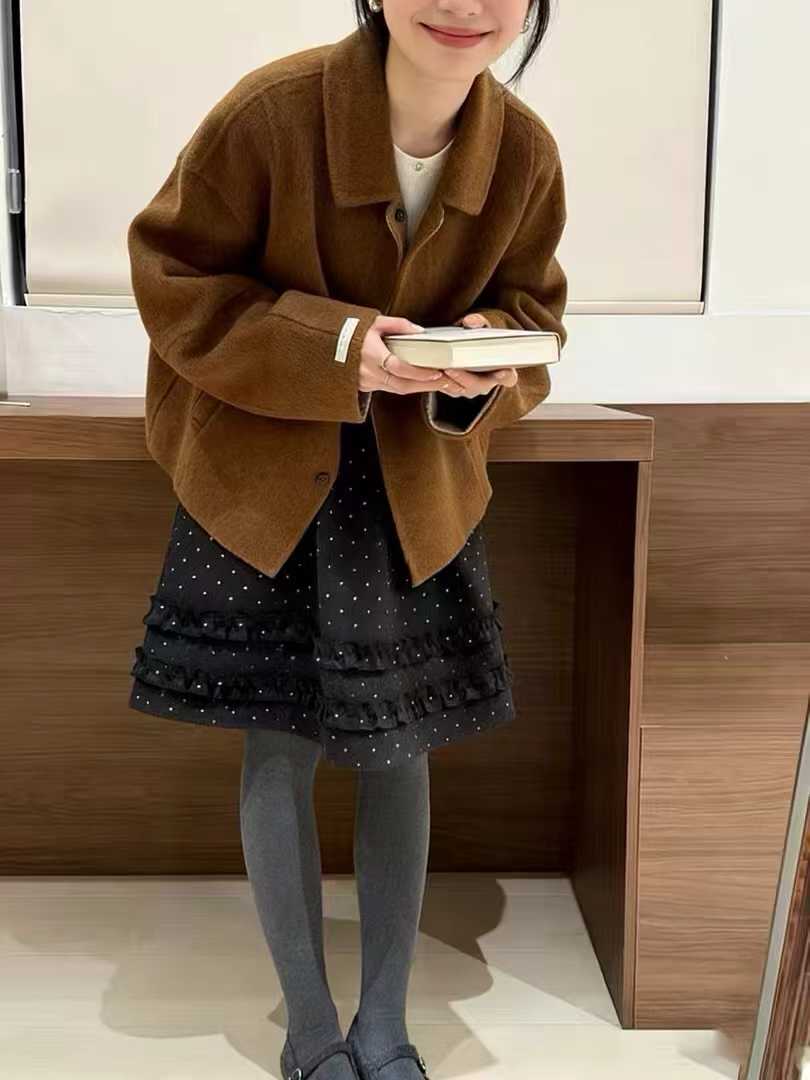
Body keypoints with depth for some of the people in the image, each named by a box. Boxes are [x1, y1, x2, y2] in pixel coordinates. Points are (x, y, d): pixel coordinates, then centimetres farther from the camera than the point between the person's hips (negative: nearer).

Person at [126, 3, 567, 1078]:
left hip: (418, 492, 3)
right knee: (280, 749, 4)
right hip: (261, 482, -2)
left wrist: (487, 367, -20)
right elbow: (176, 283, -13)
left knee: (398, 746, 10)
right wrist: (334, 346, -26)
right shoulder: (270, 109, -19)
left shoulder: (526, 149, -8)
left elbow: (531, 310, 4)